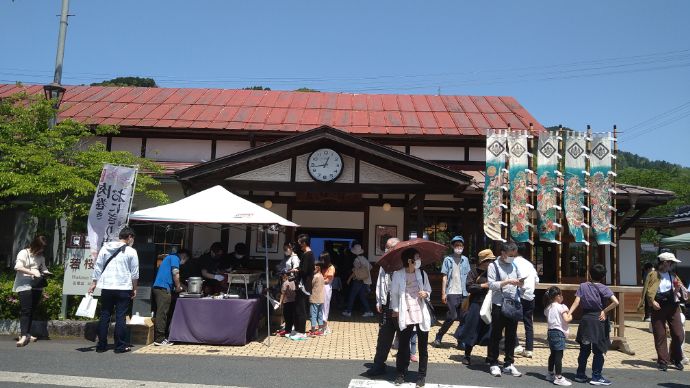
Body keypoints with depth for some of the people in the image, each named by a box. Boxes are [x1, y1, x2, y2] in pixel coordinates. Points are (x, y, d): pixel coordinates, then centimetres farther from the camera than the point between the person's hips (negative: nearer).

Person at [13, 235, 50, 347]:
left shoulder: (41, 257, 15)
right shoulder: (23, 253, -3)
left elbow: (43, 268, 20)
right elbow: (18, 267, -14)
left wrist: (46, 273, -4)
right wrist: (33, 272, -23)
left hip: (37, 286, 6)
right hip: (24, 286, -6)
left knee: (32, 311, 8)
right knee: (25, 310, -13)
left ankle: (27, 334, 16)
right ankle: (24, 336, -18)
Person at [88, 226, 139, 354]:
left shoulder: (105, 248, 7)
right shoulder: (131, 251, -2)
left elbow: (97, 267, 8)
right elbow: (135, 273, 0)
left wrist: (94, 283, 14)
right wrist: (134, 289, 9)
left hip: (106, 287, 3)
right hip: (123, 288, -3)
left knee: (104, 316, 9)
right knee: (120, 317, 1)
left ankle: (101, 345, 12)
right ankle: (120, 346, 3)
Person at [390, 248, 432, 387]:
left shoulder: (422, 274, 5)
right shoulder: (398, 274, -5)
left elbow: (429, 291, 15)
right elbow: (394, 293, 2)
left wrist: (426, 294, -7)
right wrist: (395, 309, -3)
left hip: (422, 314, 3)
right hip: (406, 315, -3)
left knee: (423, 347, 7)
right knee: (403, 346, 5)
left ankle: (421, 376, 20)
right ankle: (401, 374, 20)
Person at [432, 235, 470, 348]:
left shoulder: (465, 260, 11)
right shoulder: (448, 259, 0)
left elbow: (468, 277, 13)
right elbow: (444, 277, -1)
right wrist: (443, 293, -6)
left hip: (463, 293, 4)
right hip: (451, 292, -4)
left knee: (463, 318, 4)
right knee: (452, 317, -8)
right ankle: (438, 337, 7)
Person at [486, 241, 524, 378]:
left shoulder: (515, 266, 12)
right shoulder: (494, 266, -5)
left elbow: (519, 283, 17)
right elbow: (491, 285, -13)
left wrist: (520, 282, -6)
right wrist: (507, 281, -21)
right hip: (499, 305, -5)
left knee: (511, 336, 10)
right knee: (496, 335, 3)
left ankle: (508, 364, 20)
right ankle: (493, 363, 13)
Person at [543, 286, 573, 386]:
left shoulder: (548, 308, 12)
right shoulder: (561, 307, -10)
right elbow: (566, 319, -18)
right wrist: (570, 316, 1)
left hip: (550, 332, 8)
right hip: (559, 332, -8)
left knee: (553, 354, 18)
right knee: (559, 355, -7)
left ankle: (550, 374, 27)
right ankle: (558, 377, -7)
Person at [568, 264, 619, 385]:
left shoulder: (583, 286, 2)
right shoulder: (603, 288, -6)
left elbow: (577, 301, -7)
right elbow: (615, 302, -18)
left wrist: (569, 313, -10)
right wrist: (605, 311, -9)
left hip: (585, 319, 3)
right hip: (599, 320, -3)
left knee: (584, 349, 13)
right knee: (598, 351, 5)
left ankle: (580, 375, 19)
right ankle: (596, 377, 8)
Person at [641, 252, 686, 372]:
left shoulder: (673, 275, 10)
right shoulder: (653, 275, -3)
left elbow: (680, 290, 14)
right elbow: (648, 291, -7)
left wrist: (678, 288, -7)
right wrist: (652, 301, -21)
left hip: (673, 306, 4)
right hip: (658, 307, -4)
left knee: (679, 334, 2)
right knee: (660, 335, 2)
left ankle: (676, 359, 23)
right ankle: (663, 361, 13)